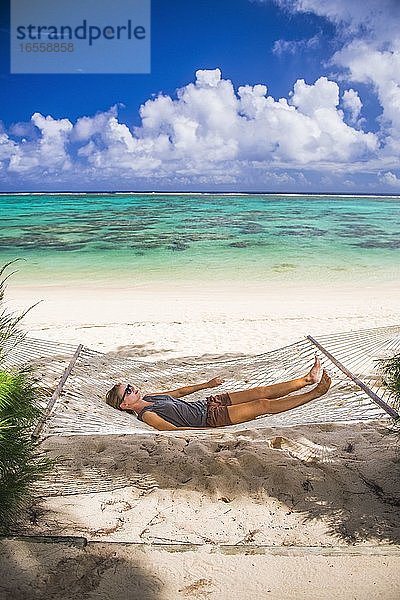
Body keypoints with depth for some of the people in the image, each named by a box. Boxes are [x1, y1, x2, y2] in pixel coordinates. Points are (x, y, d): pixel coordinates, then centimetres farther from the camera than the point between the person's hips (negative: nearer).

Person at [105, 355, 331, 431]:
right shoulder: (147, 415, -15)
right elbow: (173, 429, -27)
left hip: (210, 402, 8)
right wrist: (209, 432, -33)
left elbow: (181, 391, 23)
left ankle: (308, 379, 8)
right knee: (265, 405, -12)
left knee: (263, 391, 0)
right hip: (211, 418, -8)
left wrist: (207, 384, 32)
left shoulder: (150, 397, 11)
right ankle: (315, 393, -5)